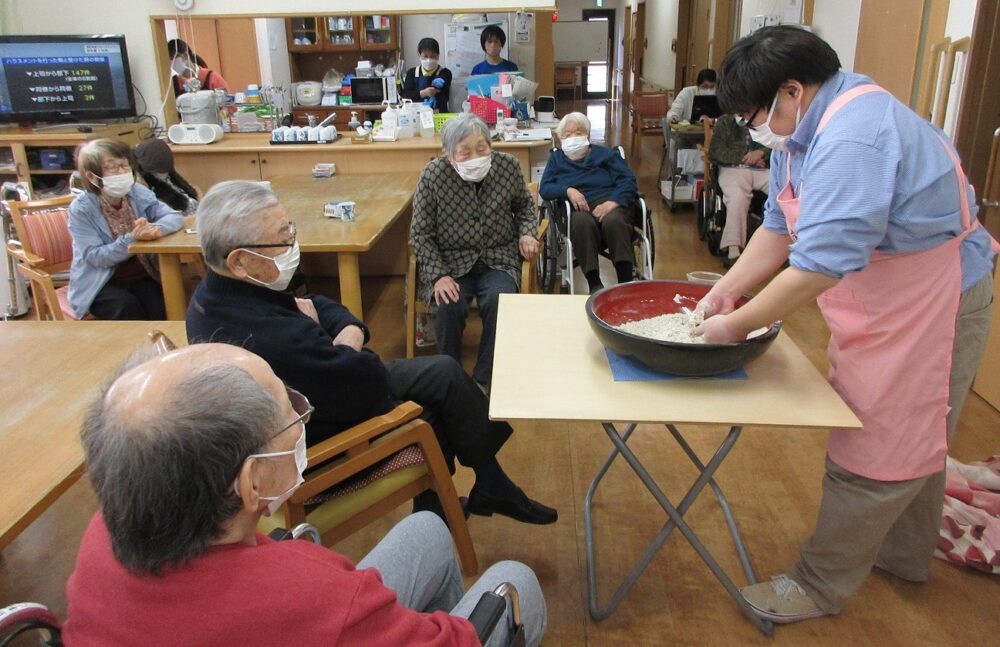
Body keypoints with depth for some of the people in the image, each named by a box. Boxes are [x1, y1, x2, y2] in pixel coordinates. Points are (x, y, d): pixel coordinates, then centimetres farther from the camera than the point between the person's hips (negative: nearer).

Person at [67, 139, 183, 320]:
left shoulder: (138, 193, -1)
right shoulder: (81, 209, -13)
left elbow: (174, 216, -10)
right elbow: (95, 257, -18)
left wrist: (157, 229, -32)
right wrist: (131, 239, -32)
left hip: (140, 275, 3)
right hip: (98, 283, -3)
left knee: (162, 307, -22)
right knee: (128, 308, -28)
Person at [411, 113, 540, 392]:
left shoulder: (508, 165, -5)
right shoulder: (432, 175, -13)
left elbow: (524, 204, 15)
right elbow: (421, 233, -5)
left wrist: (527, 233, -4)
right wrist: (438, 275, -16)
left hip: (498, 257, 2)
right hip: (450, 261, -1)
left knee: (499, 301, -28)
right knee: (449, 307, -29)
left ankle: (481, 380, -9)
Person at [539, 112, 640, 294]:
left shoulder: (606, 154, 23)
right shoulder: (556, 159, 28)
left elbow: (628, 182, 7)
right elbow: (544, 189, 12)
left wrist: (612, 202, -14)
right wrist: (568, 190, -9)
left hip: (609, 205, 0)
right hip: (578, 210, 0)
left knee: (613, 221, -37)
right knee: (582, 221, -37)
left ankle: (626, 282, -39)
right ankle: (594, 284, -40)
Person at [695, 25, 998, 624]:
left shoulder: (850, 140, -30)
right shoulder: (808, 127, 4)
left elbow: (819, 266, -33)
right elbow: (780, 226, 7)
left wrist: (738, 325, -23)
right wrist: (725, 291, -1)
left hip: (928, 305, -10)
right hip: (885, 301, 10)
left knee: (877, 451, 1)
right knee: (911, 438, 24)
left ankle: (820, 586, 16)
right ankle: (905, 556, 43)